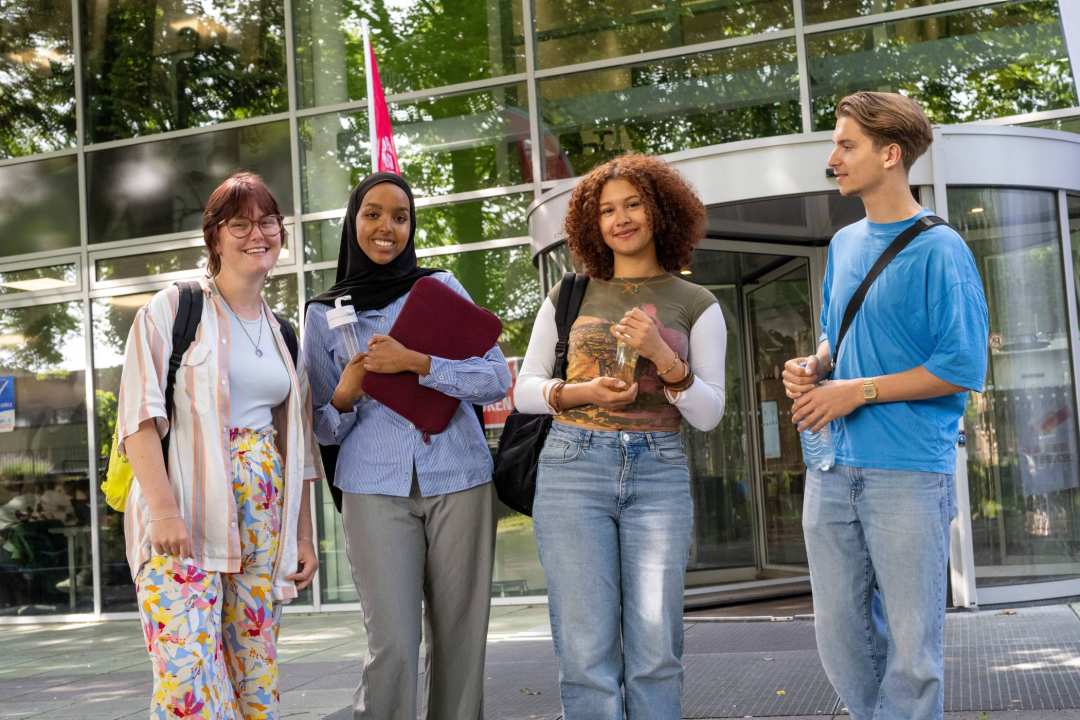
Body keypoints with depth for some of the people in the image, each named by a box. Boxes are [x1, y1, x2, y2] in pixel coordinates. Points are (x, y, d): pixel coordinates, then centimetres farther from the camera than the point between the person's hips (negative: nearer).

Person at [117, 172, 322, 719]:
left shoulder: (282, 332, 17)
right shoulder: (173, 309, 1)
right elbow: (139, 414, -9)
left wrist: (304, 534, 15)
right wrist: (164, 509, -20)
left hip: (263, 517, 6)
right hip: (184, 517, -5)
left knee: (255, 669, 5)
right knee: (187, 675, -14)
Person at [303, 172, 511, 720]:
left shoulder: (442, 287, 8)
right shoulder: (324, 314, 10)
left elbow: (497, 379, -1)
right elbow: (324, 429, 13)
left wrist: (417, 362, -14)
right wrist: (344, 397, -9)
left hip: (459, 481, 1)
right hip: (375, 487, 0)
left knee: (460, 642, 1)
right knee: (392, 646, -11)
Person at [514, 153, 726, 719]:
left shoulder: (696, 305, 8)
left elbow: (709, 415, 3)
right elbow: (524, 390, 12)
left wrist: (664, 356, -13)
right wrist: (580, 392, -7)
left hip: (659, 476, 0)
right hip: (573, 468, 0)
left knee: (655, 651, -3)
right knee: (586, 650, -4)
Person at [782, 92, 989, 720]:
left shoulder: (939, 249, -9)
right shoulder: (844, 244, 13)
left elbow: (964, 368, -12)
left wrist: (858, 391, -14)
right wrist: (814, 367, 2)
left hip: (909, 472, -7)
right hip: (833, 470, 7)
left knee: (912, 647, 2)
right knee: (841, 638, 13)